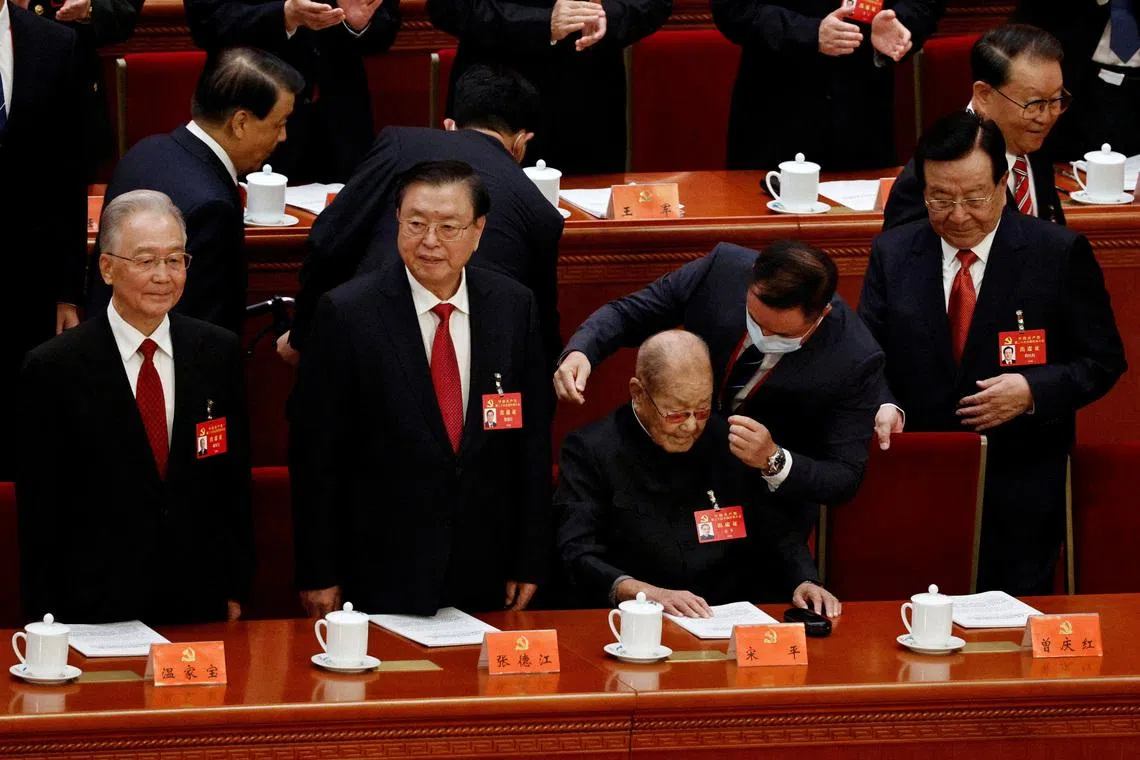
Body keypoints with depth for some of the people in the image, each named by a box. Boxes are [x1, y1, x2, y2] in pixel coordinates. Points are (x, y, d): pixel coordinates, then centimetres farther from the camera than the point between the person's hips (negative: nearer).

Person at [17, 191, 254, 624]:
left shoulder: (219, 353, 4)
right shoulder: (53, 369, -7)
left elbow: (235, 483, 10)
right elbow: (37, 511, -5)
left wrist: (235, 590, 8)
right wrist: (45, 626, -7)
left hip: (202, 605, 3)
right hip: (97, 613, -3)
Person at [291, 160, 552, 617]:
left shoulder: (513, 308, 2)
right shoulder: (346, 314, -8)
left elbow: (532, 442, 7)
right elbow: (315, 453, -6)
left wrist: (530, 562, 5)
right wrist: (319, 575, -6)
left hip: (485, 572, 3)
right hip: (381, 575, -3)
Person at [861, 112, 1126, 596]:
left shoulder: (1059, 255, -3)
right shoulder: (892, 254, 6)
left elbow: (1103, 361, 0)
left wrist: (1033, 390, -17)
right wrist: (884, 406, -15)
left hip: (1021, 499, -2)